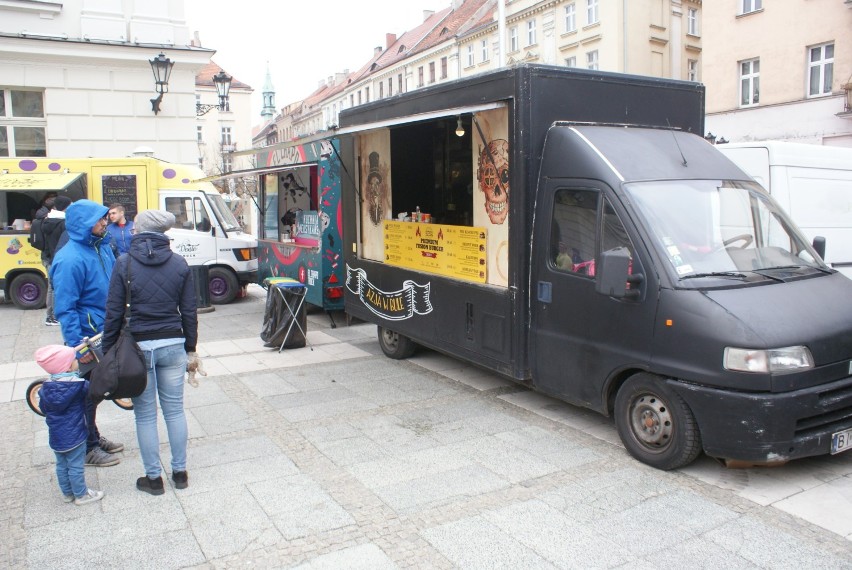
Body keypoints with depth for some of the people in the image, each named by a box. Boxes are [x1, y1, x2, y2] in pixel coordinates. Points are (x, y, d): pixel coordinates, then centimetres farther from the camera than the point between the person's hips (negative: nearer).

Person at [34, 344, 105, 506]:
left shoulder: (46, 386, -4)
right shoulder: (78, 385, -21)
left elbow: (43, 408, 8)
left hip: (55, 436, 6)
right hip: (74, 435, -6)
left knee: (62, 465, 18)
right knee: (76, 466, 6)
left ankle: (67, 493, 32)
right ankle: (81, 495, 17)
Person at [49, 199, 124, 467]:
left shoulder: (102, 248, 4)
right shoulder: (70, 259, -22)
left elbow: (116, 286, 17)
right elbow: (65, 309, -22)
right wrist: (78, 346, -22)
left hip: (106, 333, 8)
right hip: (87, 337, -8)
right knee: (87, 393, 6)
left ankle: (95, 437, 37)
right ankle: (88, 448, 21)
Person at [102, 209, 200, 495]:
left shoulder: (125, 263, -7)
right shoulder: (179, 264, 0)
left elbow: (114, 312, -6)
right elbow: (189, 311, 3)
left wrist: (109, 351, 3)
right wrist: (191, 350, 12)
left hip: (138, 346, -2)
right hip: (172, 345, 3)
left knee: (145, 414, 9)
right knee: (174, 410, 13)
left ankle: (153, 478, 19)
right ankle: (180, 472, 23)